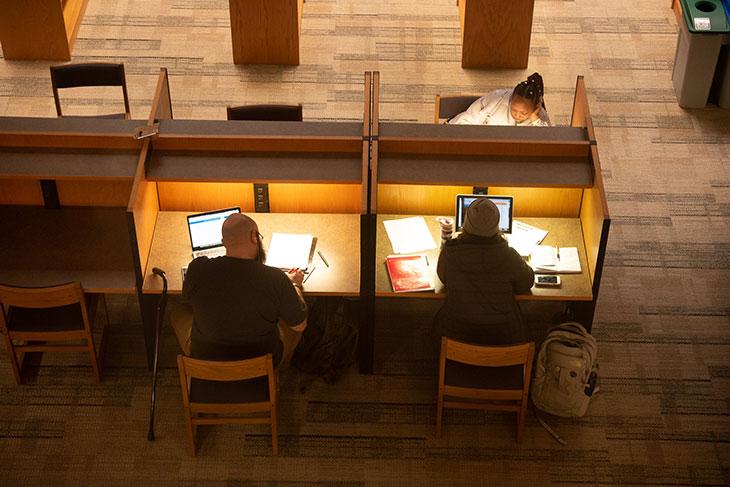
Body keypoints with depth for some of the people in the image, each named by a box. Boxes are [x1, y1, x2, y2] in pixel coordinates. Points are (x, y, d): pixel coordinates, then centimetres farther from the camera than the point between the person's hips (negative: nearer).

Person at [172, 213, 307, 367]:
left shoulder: (197, 269, -21)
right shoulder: (275, 279, -26)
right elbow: (300, 325, -10)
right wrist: (294, 284, 8)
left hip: (205, 361, 1)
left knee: (179, 314, 29)